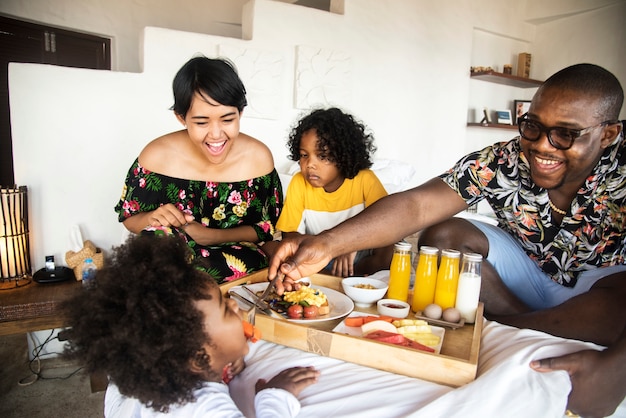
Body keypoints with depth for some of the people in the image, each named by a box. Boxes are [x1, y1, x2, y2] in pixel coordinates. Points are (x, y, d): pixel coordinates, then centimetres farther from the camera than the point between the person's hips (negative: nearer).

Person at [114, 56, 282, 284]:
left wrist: (213, 236, -20)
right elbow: (129, 218, 1)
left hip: (236, 257, 2)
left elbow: (267, 229, -4)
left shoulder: (259, 157, -13)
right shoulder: (157, 155, -13)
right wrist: (151, 219, -23)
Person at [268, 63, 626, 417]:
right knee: (442, 236, -18)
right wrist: (327, 243, -47)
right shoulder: (503, 161, -20)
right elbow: (415, 204, -32)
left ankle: (504, 328, -13)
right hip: (530, 274, 2)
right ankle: (537, 331, -10)